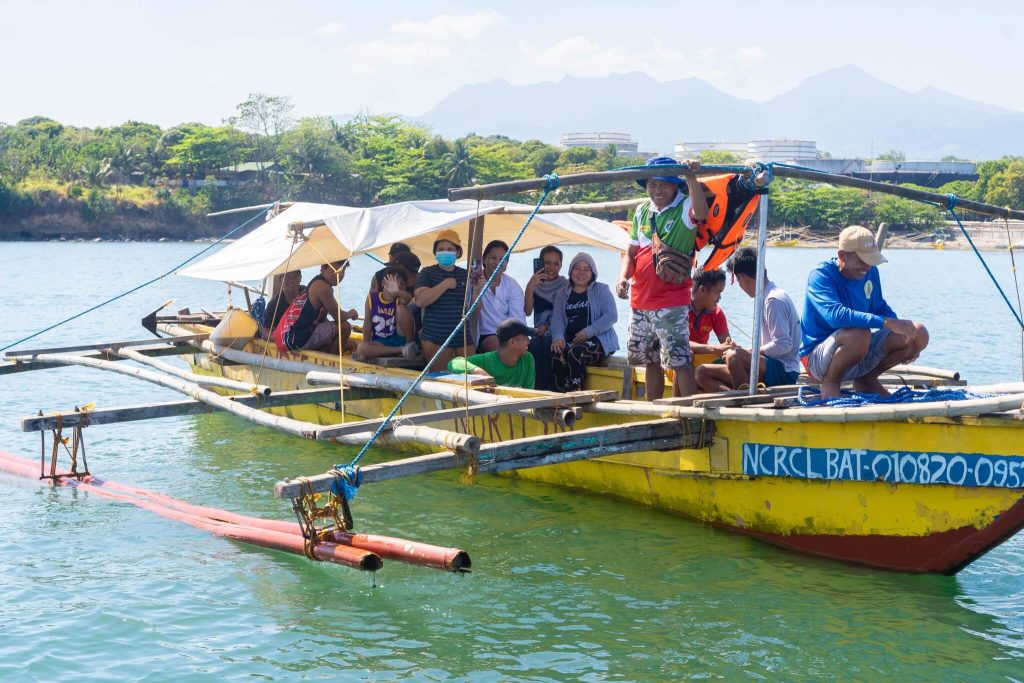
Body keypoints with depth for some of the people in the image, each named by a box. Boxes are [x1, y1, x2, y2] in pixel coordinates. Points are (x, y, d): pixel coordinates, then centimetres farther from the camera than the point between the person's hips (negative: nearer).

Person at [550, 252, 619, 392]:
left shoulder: (601, 290, 7)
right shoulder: (562, 294, 19)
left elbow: (611, 316, -6)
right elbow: (557, 318, 7)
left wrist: (588, 332, -17)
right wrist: (558, 337, -16)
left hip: (599, 340, -3)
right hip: (570, 340, 3)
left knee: (576, 352, -34)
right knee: (557, 353, -30)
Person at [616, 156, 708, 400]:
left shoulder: (684, 209, -9)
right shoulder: (642, 212, 10)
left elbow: (701, 212, -34)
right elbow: (631, 252, 15)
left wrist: (691, 178, -42)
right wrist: (623, 277, -3)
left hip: (672, 304, -7)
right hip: (640, 302, 7)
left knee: (680, 362, -11)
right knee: (651, 361, 17)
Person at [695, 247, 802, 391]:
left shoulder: (773, 301, -14)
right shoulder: (768, 297, 17)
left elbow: (783, 345, -21)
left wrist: (747, 353, -12)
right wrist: (745, 351, 13)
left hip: (784, 373, -10)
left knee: (734, 356, -36)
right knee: (703, 373, 1)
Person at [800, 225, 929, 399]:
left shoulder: (870, 272, 4)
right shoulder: (821, 276, -20)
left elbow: (880, 308, 18)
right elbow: (835, 314, -38)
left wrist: (901, 326, -3)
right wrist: (887, 323, -42)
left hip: (863, 354, 7)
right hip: (818, 359, -7)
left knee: (919, 334, -5)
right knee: (859, 334, -39)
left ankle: (866, 379, 11)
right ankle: (830, 381, -10)